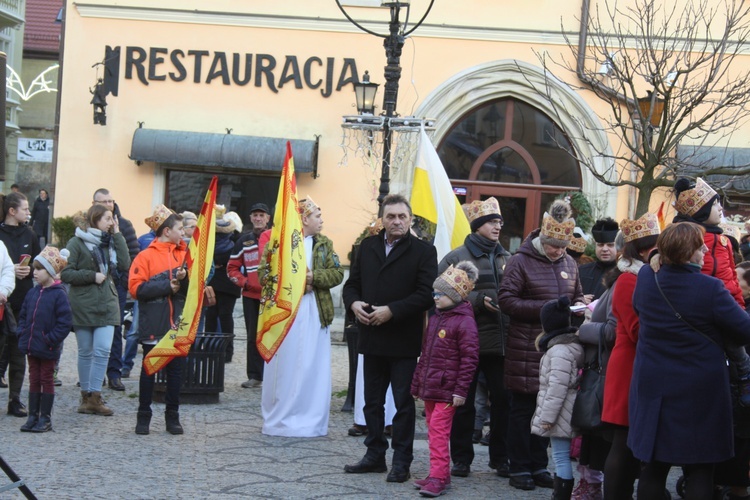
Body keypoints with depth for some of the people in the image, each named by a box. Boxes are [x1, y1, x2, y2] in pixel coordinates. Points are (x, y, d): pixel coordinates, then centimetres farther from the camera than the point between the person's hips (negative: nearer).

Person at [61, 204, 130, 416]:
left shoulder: (110, 242, 12)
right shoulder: (77, 243, -3)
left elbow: (125, 264, -3)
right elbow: (66, 273, -8)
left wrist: (117, 236, -3)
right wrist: (92, 276, -14)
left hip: (107, 304, 4)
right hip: (83, 305, -3)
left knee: (103, 350, -7)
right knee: (86, 352, 5)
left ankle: (94, 397, -5)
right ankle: (86, 395, 15)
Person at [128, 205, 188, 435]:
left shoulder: (184, 254, 10)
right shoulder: (146, 256, -4)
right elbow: (136, 288, -13)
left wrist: (184, 278, -15)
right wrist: (167, 287, -15)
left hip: (178, 323, 4)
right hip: (154, 325, -4)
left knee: (176, 369, 7)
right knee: (149, 368, 5)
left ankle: (172, 416, 16)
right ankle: (144, 416, 13)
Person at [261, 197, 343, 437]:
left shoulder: (324, 244, 11)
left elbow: (337, 273, 2)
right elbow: (265, 275, -5)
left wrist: (313, 277, -13)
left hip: (315, 313, 3)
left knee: (314, 367, 3)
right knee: (284, 367, 2)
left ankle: (311, 421, 11)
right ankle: (280, 420, 11)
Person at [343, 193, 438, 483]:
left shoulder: (424, 251, -5)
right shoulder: (367, 247, 11)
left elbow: (426, 294, -14)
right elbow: (352, 283, 15)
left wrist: (391, 311, -19)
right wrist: (354, 303, -7)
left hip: (404, 342, -5)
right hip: (372, 339, 5)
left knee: (404, 403, 2)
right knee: (372, 401, 13)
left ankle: (402, 461, 9)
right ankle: (375, 455, 24)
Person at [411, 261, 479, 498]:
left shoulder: (464, 322, -13)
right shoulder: (435, 319, 15)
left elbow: (469, 359, -15)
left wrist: (461, 390, -17)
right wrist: (417, 384, 22)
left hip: (447, 391, -9)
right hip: (429, 388, 9)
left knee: (438, 431, -9)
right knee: (433, 430, 13)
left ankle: (438, 477, -5)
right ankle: (440, 474, 21)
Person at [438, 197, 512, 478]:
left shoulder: (506, 259, 12)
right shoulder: (457, 258, -2)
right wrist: (479, 301, -17)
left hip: (500, 341, 3)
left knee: (502, 401, 4)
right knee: (463, 402, 5)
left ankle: (500, 458, 16)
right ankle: (461, 459, 15)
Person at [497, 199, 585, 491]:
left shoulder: (569, 263, 10)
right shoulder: (521, 261, -6)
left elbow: (578, 296, 23)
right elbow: (506, 300, -11)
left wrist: (577, 306, -1)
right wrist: (544, 308, -18)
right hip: (526, 348, -5)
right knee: (522, 409, 2)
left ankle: (539, 466, 19)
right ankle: (519, 468, 11)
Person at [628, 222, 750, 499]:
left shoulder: (645, 277, -3)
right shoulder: (711, 289, -19)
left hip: (653, 391, 5)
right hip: (699, 394, -5)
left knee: (653, 468, 13)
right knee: (699, 470, 6)